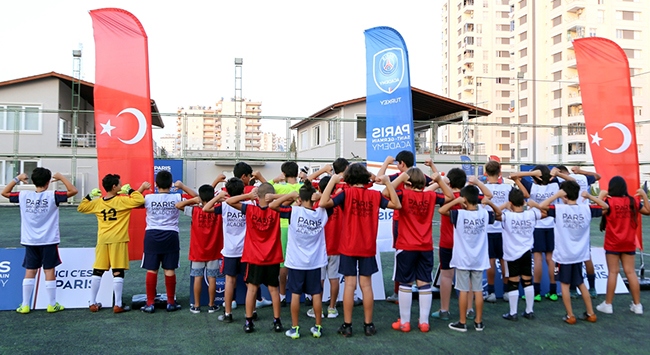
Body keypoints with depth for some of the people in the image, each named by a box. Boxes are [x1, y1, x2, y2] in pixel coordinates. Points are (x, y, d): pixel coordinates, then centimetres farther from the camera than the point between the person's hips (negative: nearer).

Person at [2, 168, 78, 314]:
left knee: (29, 272, 9)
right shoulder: (52, 196, -12)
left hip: (30, 241, 3)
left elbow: (4, 193, 14)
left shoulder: (23, 195, -1)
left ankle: (25, 305, 14)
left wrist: (17, 179, 16)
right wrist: (61, 178, -5)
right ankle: (52, 304, 10)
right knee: (49, 272, 3)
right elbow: (73, 191, -12)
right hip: (49, 241, -3)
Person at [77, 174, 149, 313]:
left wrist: (90, 195, 22)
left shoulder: (97, 202, 8)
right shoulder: (121, 200, -8)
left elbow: (81, 208, 22)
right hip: (118, 240, -5)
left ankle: (93, 303, 16)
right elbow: (139, 200, -19)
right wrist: (130, 191, -7)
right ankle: (118, 305, 0)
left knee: (97, 271, 12)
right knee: (118, 272, -2)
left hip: (102, 240, 5)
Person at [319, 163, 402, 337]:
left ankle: (347, 325, 7)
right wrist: (387, 182, 5)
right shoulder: (375, 195, -1)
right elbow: (397, 205, 8)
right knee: (366, 284, 8)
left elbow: (323, 203, -19)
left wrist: (333, 180, -14)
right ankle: (368, 325, 13)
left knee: (350, 284, 2)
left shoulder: (347, 193, -9)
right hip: (368, 247, 2)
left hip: (349, 247, -2)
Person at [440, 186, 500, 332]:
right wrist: (490, 203, 4)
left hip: (463, 260, -3)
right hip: (479, 260, 4)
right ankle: (478, 322, 17)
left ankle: (462, 323, 10)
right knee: (478, 290, 9)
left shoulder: (459, 214, -15)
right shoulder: (484, 214, -2)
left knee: (463, 291, 2)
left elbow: (441, 210, -13)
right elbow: (499, 215, 16)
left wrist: (456, 201, -12)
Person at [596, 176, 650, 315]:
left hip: (613, 243, -4)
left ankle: (608, 304, 4)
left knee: (613, 272, 0)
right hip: (629, 243, 4)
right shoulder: (633, 201, 1)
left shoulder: (609, 201, -13)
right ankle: (637, 305, 14)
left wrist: (601, 196, -17)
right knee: (630, 272, 9)